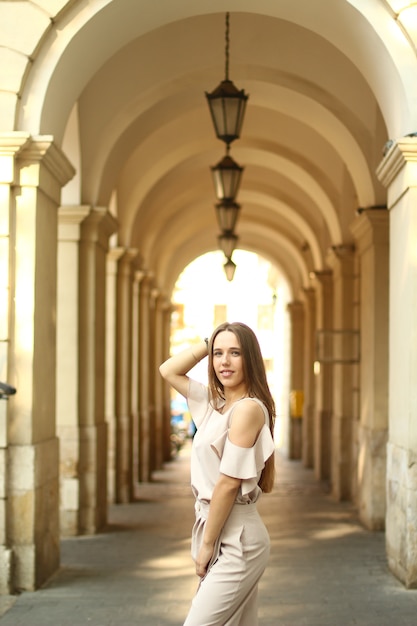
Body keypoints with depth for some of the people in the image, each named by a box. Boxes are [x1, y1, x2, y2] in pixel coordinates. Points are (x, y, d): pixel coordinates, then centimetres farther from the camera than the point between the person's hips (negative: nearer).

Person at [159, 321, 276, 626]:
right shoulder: (214, 402, 10)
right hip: (222, 535, 9)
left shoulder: (248, 408, -14)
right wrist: (209, 343, 8)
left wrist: (207, 545, -13)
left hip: (237, 539, -8)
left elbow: (229, 483, -17)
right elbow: (168, 371, 20)